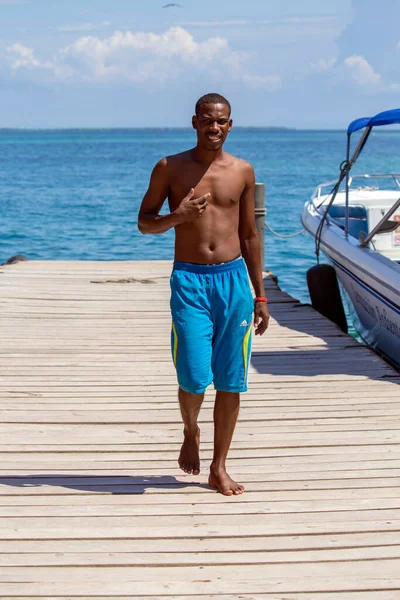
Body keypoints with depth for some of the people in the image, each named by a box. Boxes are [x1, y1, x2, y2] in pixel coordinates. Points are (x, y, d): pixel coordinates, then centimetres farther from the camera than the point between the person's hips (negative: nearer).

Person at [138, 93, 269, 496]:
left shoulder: (242, 171, 8)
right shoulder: (170, 168, 2)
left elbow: (249, 235, 14)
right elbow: (144, 221, 6)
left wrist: (260, 295, 13)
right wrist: (177, 216, -16)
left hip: (234, 279, 2)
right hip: (190, 281, -2)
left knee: (231, 382, 3)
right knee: (194, 377, -10)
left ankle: (219, 468, 14)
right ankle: (190, 433, 23)